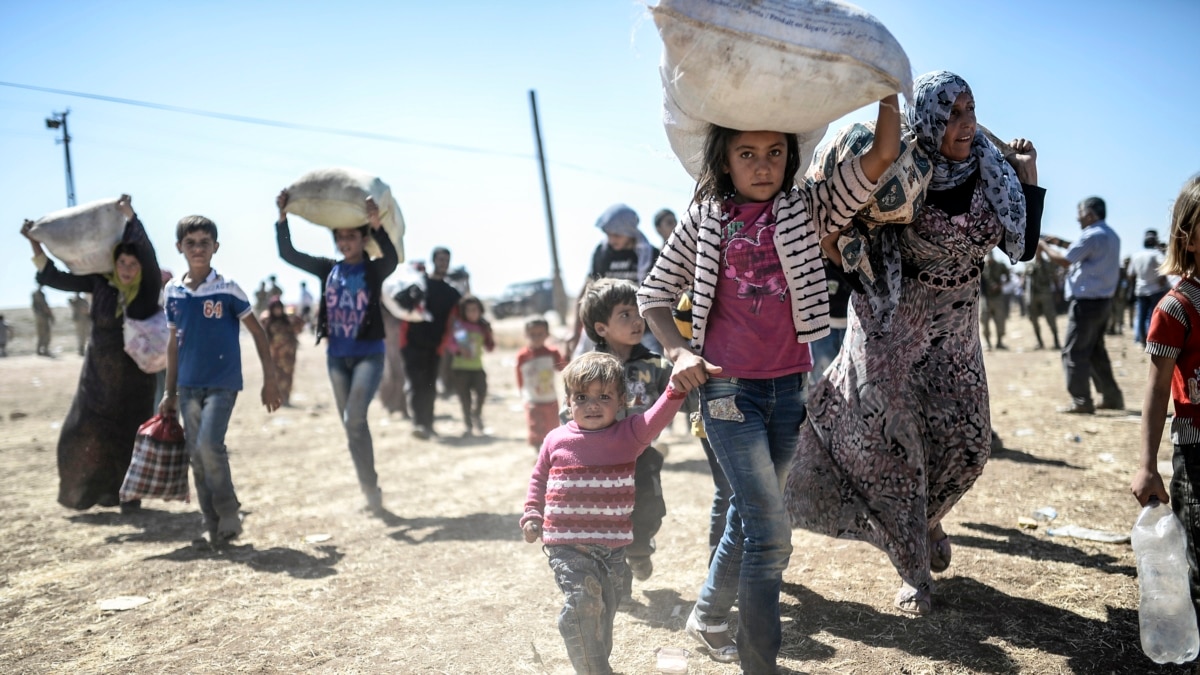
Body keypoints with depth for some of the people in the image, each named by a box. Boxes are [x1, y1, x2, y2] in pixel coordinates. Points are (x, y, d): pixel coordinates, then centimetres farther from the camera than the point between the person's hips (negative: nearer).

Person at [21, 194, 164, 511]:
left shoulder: (148, 288, -10)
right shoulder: (100, 283, -2)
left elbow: (148, 252, -25)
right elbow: (53, 277, 5)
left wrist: (129, 215, -26)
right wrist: (35, 244, -1)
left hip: (135, 376, -3)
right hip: (99, 375, 3)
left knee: (130, 436, 3)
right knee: (84, 434, 6)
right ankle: (100, 488, 22)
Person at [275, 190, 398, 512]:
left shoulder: (374, 270, -5)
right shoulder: (327, 268, 5)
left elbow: (392, 259, -28)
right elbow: (287, 254, 0)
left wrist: (378, 227, -43)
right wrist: (283, 218, -14)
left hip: (369, 354, -5)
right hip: (337, 356, 5)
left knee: (354, 418, -21)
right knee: (351, 425, 10)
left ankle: (370, 486, -9)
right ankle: (370, 489, 22)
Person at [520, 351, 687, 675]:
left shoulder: (628, 434, -3)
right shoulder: (556, 440, -1)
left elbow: (658, 417, -19)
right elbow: (539, 479, 13)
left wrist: (677, 387, -36)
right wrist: (532, 515, 4)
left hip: (613, 545, 2)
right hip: (567, 544, -2)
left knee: (605, 608, 16)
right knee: (583, 601, -19)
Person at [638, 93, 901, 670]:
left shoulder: (807, 208, 2)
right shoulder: (703, 218, -1)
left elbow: (883, 154, -7)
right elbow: (654, 295, 6)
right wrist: (679, 353, -8)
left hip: (788, 388, 4)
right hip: (728, 387, -3)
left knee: (748, 515, 18)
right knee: (771, 532, -7)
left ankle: (707, 619, 40)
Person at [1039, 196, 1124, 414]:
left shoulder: (1091, 235, -16)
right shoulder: (1111, 236, 14)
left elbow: (1064, 261, -14)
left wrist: (1044, 246, 1)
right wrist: (1062, 243, 20)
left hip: (1086, 302, -9)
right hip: (1103, 301, 9)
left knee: (1074, 352, -4)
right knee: (1095, 350, 17)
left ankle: (1081, 402, -4)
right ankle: (1112, 397, 20)